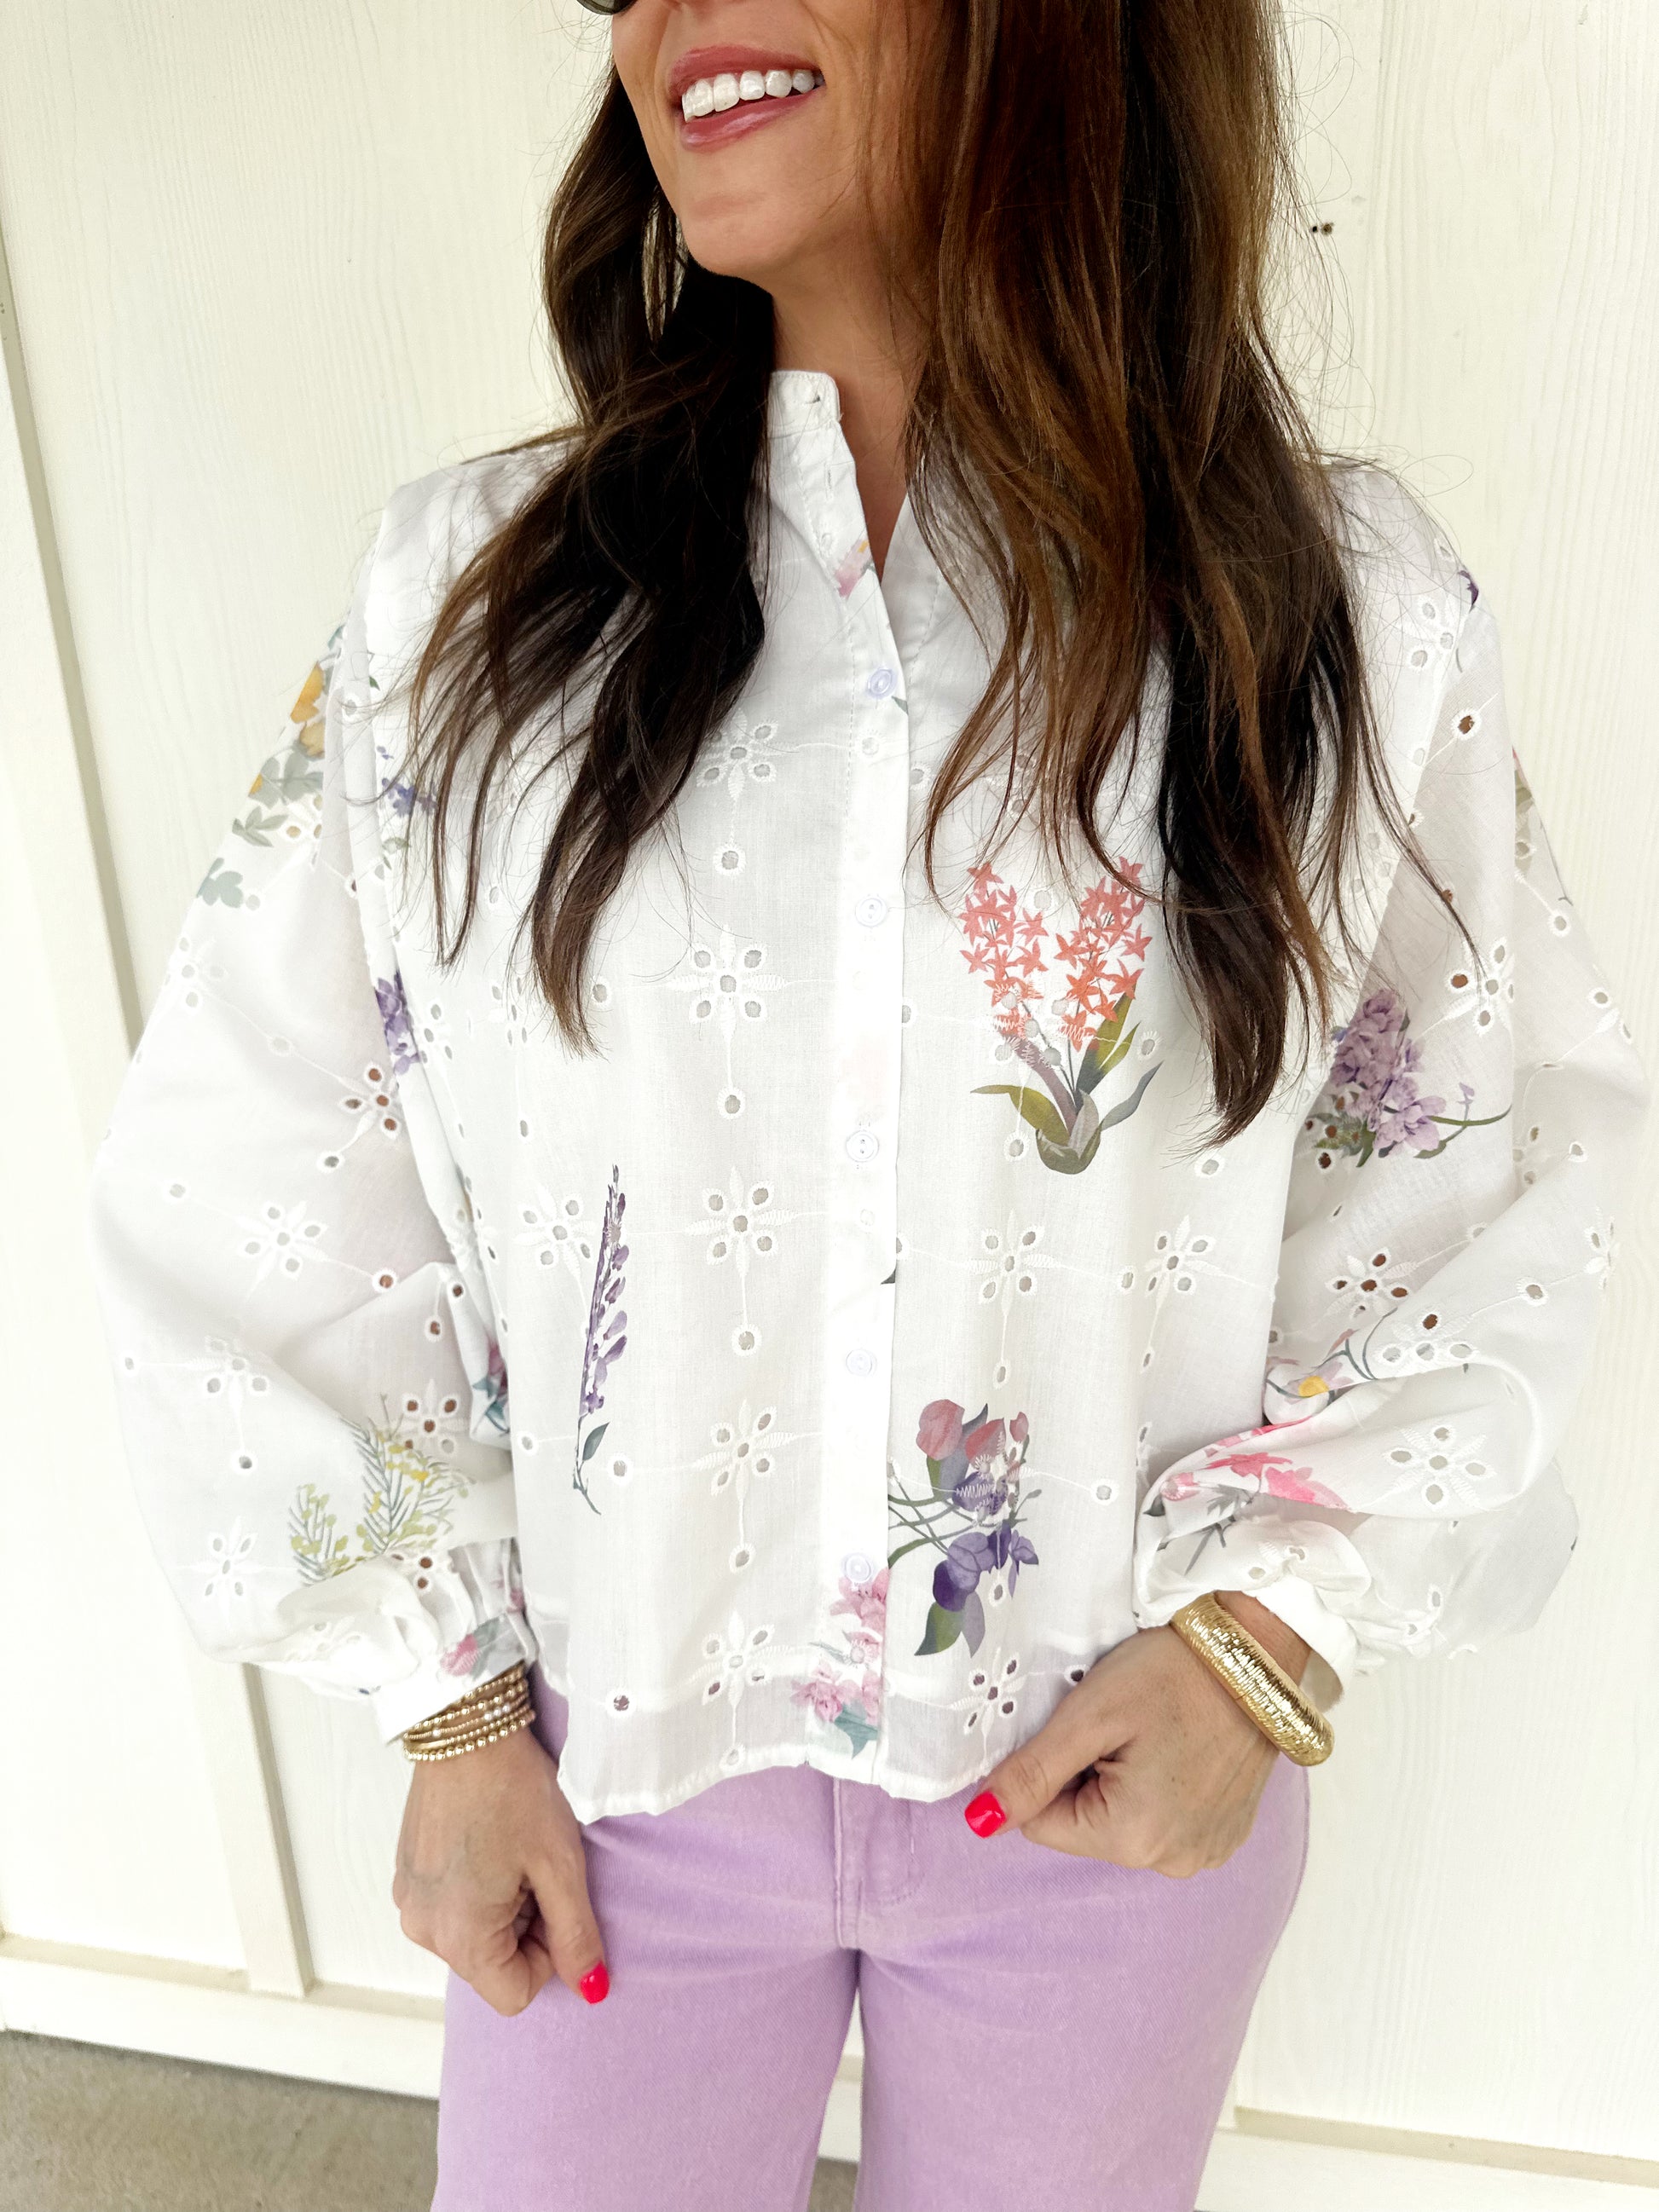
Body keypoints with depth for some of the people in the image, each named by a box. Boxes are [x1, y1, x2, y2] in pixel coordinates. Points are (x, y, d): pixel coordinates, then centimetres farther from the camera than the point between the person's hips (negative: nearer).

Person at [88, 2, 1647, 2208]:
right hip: (613, 1763, 1)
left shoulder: (1350, 614, -10)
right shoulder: (472, 594, -9)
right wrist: (451, 1696, -4)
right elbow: (258, 1177, -4)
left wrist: (1274, 1624, -11)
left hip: (1120, 1772, 1)